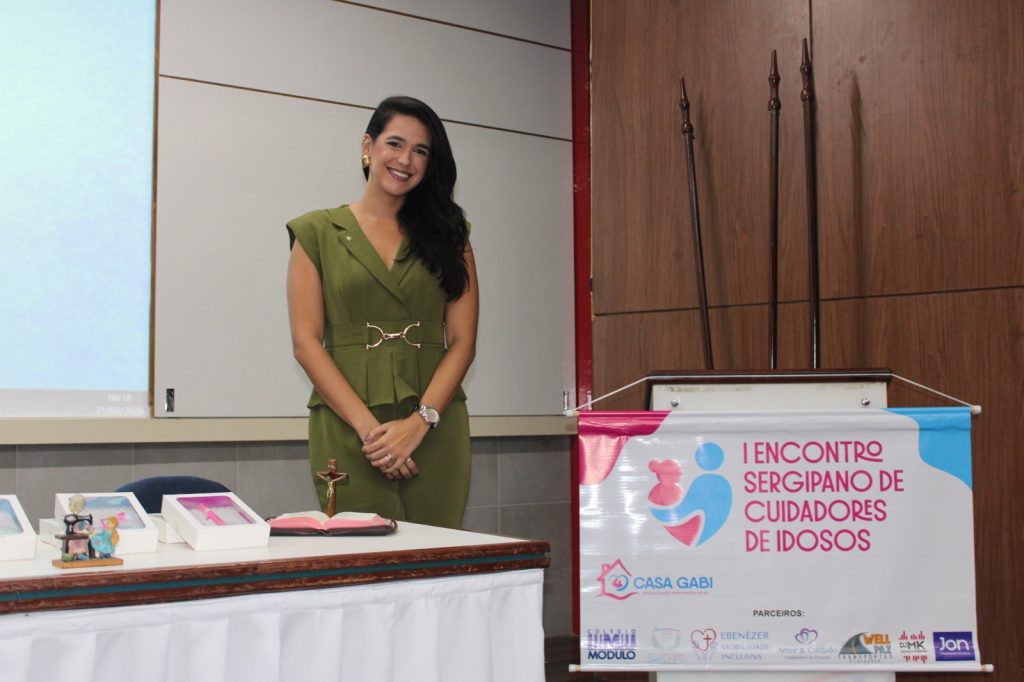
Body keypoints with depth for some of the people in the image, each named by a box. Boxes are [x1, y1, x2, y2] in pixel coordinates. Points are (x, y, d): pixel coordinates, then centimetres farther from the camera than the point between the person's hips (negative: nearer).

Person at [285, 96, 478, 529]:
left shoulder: (448, 234, 13)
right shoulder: (318, 233, 8)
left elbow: (462, 341, 5)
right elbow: (306, 342, 0)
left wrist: (419, 422, -10)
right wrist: (368, 426, -11)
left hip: (434, 432, 2)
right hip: (347, 431, -1)